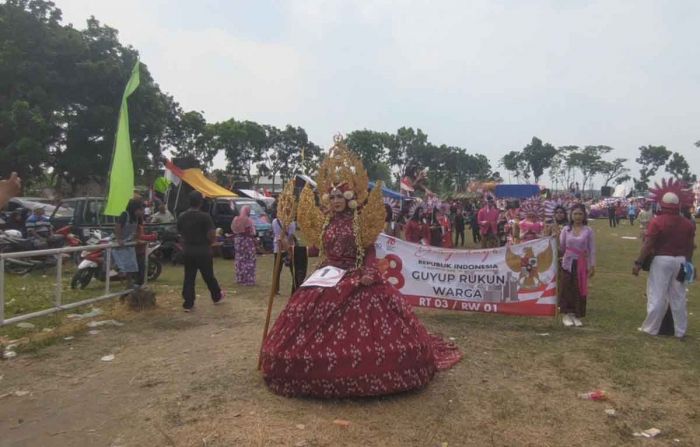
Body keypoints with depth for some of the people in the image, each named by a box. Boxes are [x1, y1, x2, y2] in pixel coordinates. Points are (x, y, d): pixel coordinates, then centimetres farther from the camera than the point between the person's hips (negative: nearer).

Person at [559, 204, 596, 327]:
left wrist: (592, 265, -2)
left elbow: (592, 249, 1)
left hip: (581, 264, 0)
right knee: (567, 288, 2)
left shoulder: (588, 230, 1)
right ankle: (566, 314, 12)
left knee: (580, 289, 3)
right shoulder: (566, 229, 4)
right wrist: (555, 239, -5)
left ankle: (577, 315, 15)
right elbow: (561, 248, 7)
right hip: (568, 263, 1)